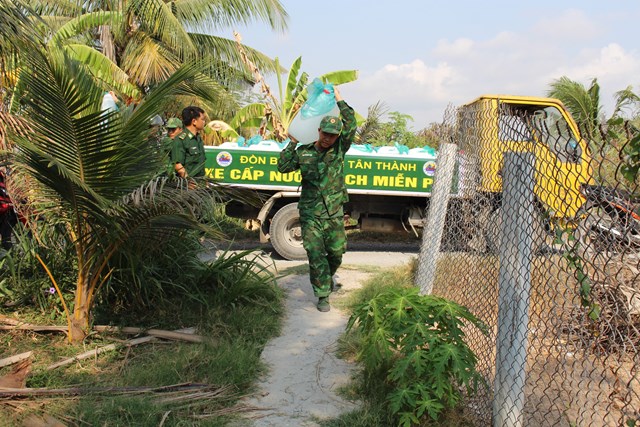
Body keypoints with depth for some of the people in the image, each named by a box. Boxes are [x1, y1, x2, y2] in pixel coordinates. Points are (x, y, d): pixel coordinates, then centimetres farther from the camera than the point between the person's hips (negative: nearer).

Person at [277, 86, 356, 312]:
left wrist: (340, 101, -12)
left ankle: (326, 278, 39)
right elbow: (283, 167, -2)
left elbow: (351, 127, -9)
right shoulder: (304, 153, 2)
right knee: (316, 255, -3)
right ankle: (323, 295, 6)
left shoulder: (339, 149, 2)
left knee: (336, 253, 9)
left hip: (334, 213, 1)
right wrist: (292, 143, -7)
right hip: (310, 214, -1)